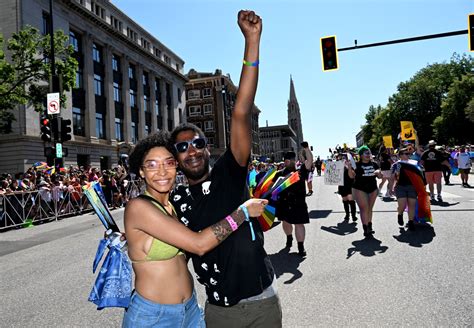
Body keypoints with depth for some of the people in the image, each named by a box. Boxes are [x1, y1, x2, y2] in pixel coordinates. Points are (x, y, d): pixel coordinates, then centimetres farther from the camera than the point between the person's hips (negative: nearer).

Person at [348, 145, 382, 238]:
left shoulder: (374, 164, 9)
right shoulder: (357, 164, -4)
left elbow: (380, 177, 15)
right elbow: (352, 176, -9)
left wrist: (378, 173, -7)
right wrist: (349, 167, -24)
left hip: (372, 189, 5)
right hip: (360, 189, -5)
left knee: (370, 209, 10)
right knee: (364, 208, -9)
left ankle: (369, 227, 19)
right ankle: (366, 229, -7)